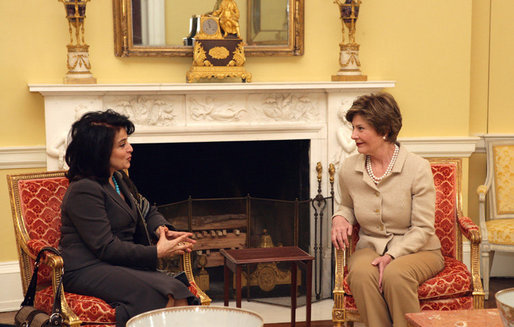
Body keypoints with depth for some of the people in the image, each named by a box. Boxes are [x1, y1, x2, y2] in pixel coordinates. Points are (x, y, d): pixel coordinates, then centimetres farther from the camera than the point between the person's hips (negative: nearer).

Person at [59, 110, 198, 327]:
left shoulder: (119, 179, 16)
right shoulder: (83, 191, -14)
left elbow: (147, 211, 27)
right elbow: (106, 248, -18)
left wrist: (161, 229, 2)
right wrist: (157, 252, -17)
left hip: (121, 265, 8)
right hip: (86, 271, -8)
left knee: (179, 295, -19)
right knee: (159, 296, -29)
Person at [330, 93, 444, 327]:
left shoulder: (417, 168, -11)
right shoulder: (349, 169, 2)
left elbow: (422, 229, -10)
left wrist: (392, 255, -22)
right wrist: (340, 218, -1)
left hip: (418, 250, -3)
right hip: (370, 248, 3)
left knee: (395, 274, -37)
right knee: (361, 273, -33)